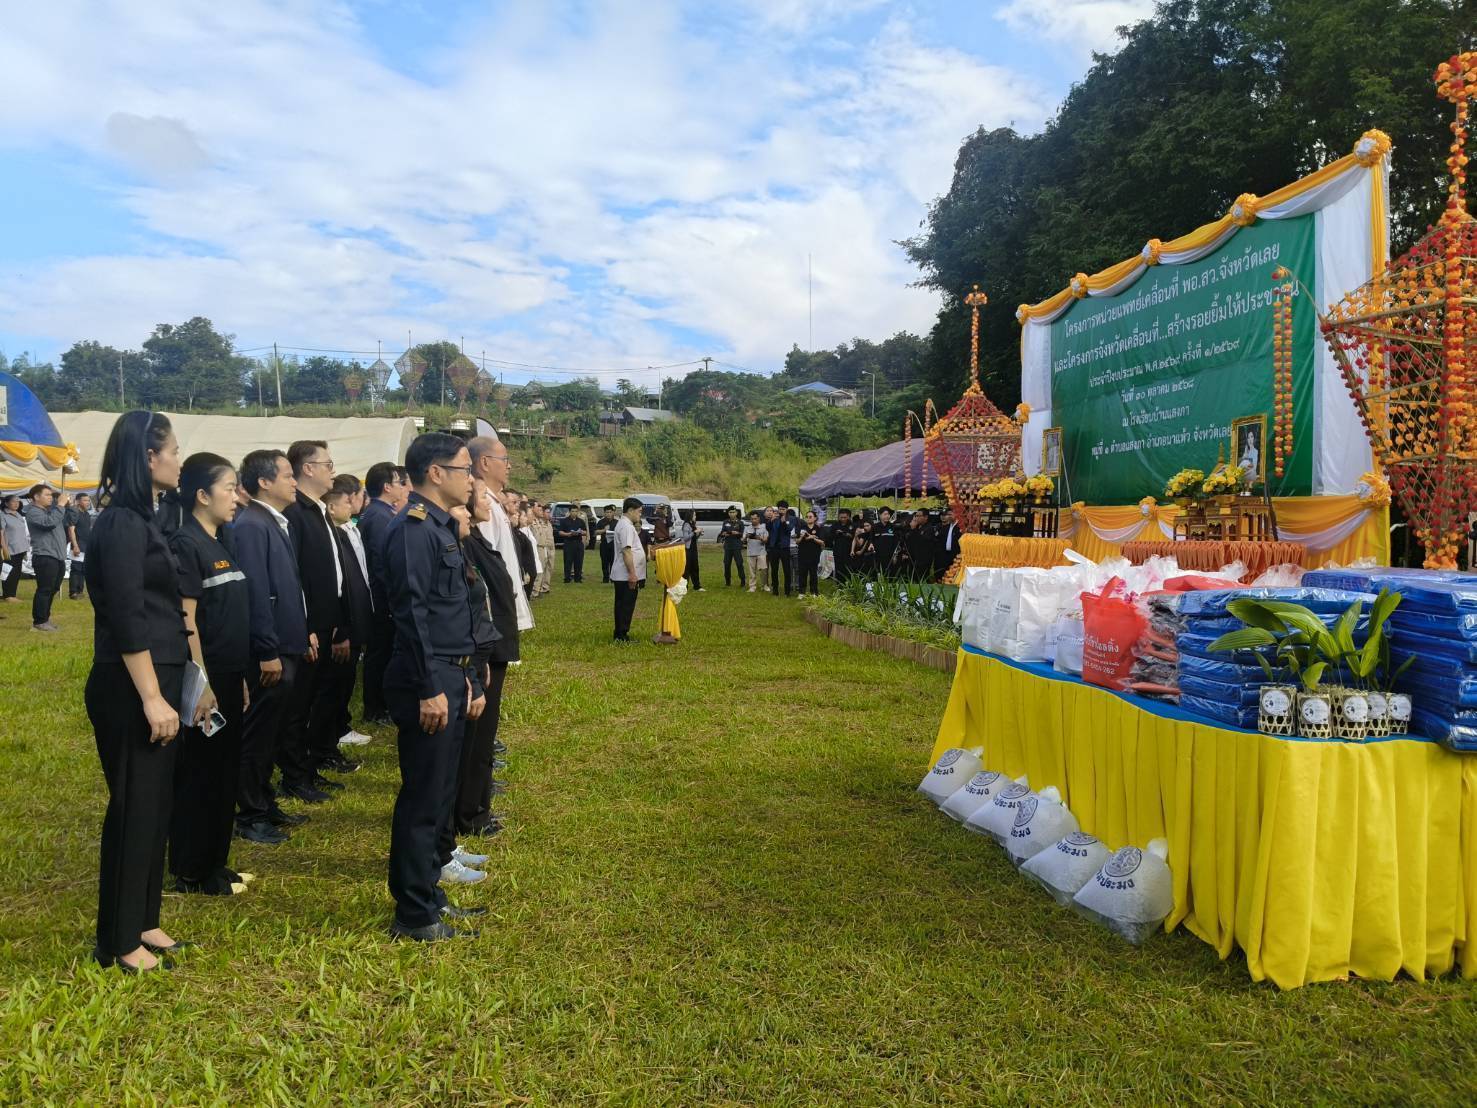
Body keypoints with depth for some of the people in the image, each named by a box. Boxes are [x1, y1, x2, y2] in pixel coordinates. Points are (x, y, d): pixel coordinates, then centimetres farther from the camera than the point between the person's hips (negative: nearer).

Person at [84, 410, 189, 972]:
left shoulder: (139, 520, 13)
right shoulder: (121, 524, -16)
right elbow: (126, 619, -20)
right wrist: (150, 698, -20)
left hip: (152, 683, 9)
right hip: (130, 689, -9)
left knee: (154, 805, 15)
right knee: (134, 809, 0)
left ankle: (141, 921, 28)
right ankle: (118, 941, 14)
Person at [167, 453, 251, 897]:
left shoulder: (219, 544, 13)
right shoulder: (186, 544, -14)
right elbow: (186, 620, -18)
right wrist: (201, 683, -19)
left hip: (228, 677, 9)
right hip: (205, 680, -9)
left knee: (224, 772, 15)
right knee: (197, 775, 2)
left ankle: (214, 863, 26)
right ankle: (190, 872, 14)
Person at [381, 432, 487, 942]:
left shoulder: (442, 527, 15)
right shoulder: (412, 528, -15)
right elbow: (411, 613, -21)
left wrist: (470, 680, 18)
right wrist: (429, 689, -22)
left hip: (450, 679, 10)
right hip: (428, 682, -10)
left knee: (438, 794, 17)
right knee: (423, 799, -1)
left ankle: (427, 895, 29)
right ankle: (413, 915, 10)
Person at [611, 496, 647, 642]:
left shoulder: (623, 524, 17)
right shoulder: (626, 526, -17)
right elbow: (626, 551, -23)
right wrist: (632, 574, -24)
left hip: (621, 575, 10)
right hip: (627, 575, -10)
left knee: (622, 605, 14)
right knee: (626, 606, -5)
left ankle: (620, 634, 20)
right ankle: (622, 635, -1)